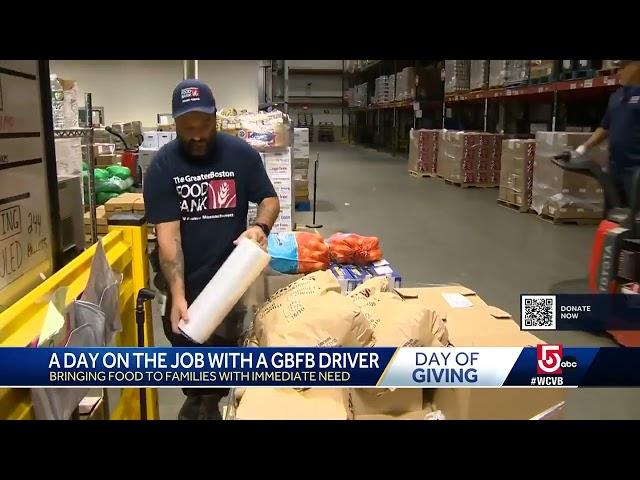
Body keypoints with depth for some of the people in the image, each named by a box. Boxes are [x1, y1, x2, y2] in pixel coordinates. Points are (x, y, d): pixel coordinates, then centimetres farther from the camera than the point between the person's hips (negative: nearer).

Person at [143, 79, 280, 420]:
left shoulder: (241, 154, -10)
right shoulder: (161, 166, -14)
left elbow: (270, 200, -2)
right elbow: (167, 233, -19)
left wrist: (260, 226, -26)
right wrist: (177, 294, -29)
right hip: (183, 277, 1)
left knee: (224, 347, 10)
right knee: (186, 345, 19)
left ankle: (212, 401, 38)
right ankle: (194, 395, 48)